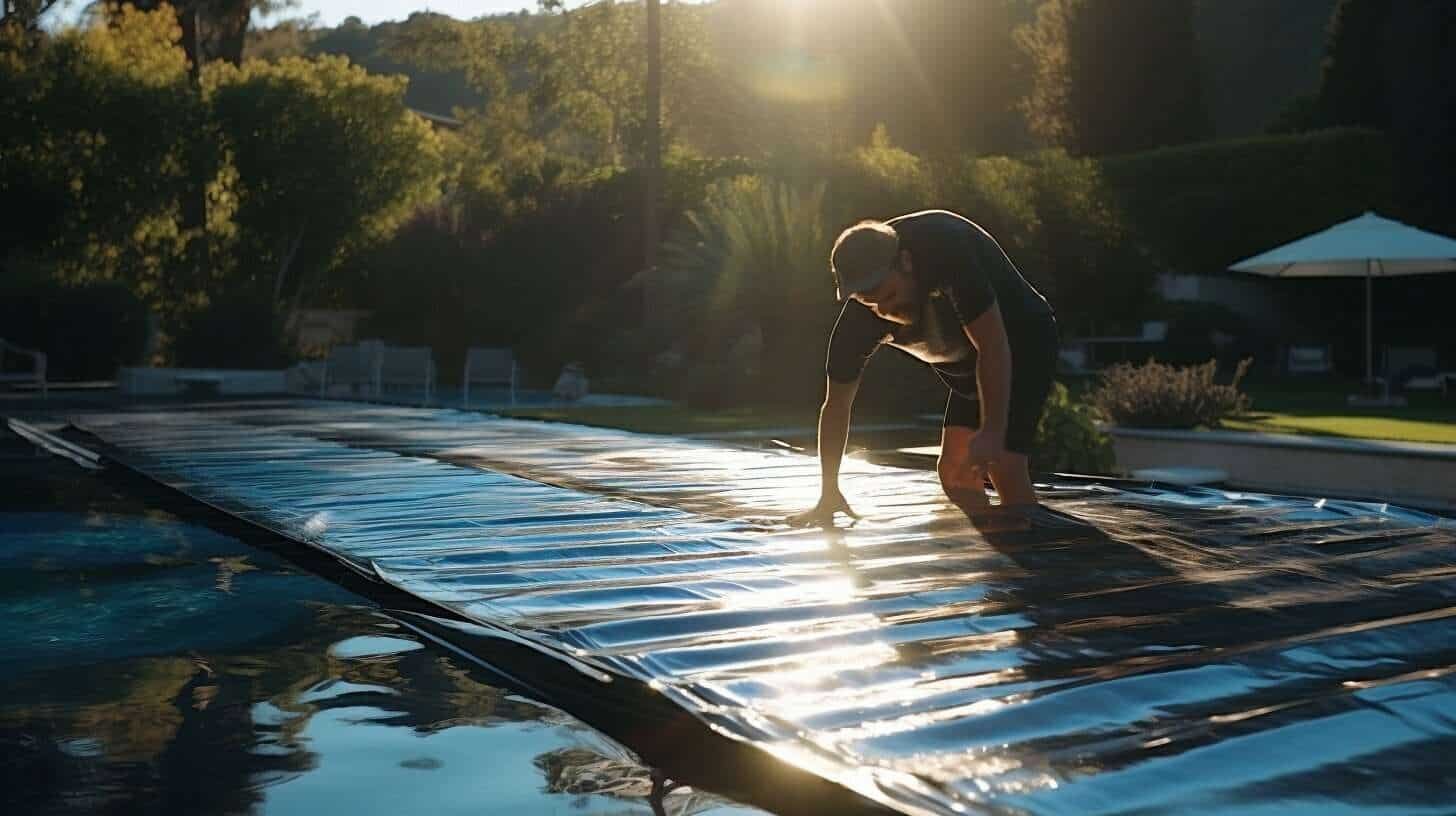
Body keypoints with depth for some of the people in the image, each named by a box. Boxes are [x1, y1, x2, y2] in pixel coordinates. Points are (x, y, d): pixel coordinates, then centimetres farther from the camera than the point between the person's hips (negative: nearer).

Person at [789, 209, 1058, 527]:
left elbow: (993, 346, -31)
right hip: (966, 365, 6)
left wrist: (992, 432, -34)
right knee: (954, 472, 1)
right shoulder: (858, 317, -17)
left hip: (1022, 340, -6)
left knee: (1004, 469, -20)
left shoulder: (948, 251, -34)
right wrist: (828, 493, -5)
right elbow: (836, 405, -7)